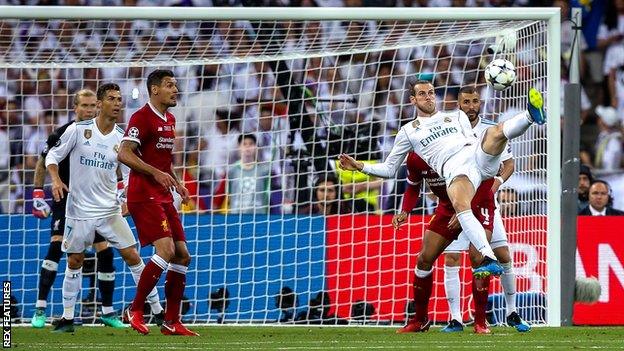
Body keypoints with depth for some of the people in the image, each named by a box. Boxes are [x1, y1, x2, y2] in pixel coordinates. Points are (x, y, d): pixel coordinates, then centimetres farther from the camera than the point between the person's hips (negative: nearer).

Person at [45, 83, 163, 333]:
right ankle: (68, 318, 18)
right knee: (74, 262, 7)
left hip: (110, 210, 1)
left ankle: (157, 310, 1)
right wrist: (56, 180, -16)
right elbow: (53, 156, 1)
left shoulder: (122, 138, 0)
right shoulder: (78, 130, -7)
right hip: (79, 209, -1)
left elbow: (128, 174, 10)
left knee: (132, 256, -5)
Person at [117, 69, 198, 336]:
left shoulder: (169, 120, 17)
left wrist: (177, 184, 16)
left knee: (182, 255, 6)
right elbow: (124, 154, -20)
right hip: (144, 196, -9)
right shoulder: (142, 117, -11)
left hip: (163, 197, 9)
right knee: (166, 249, -20)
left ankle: (171, 322, 11)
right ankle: (135, 310, -9)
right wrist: (156, 173, -26)